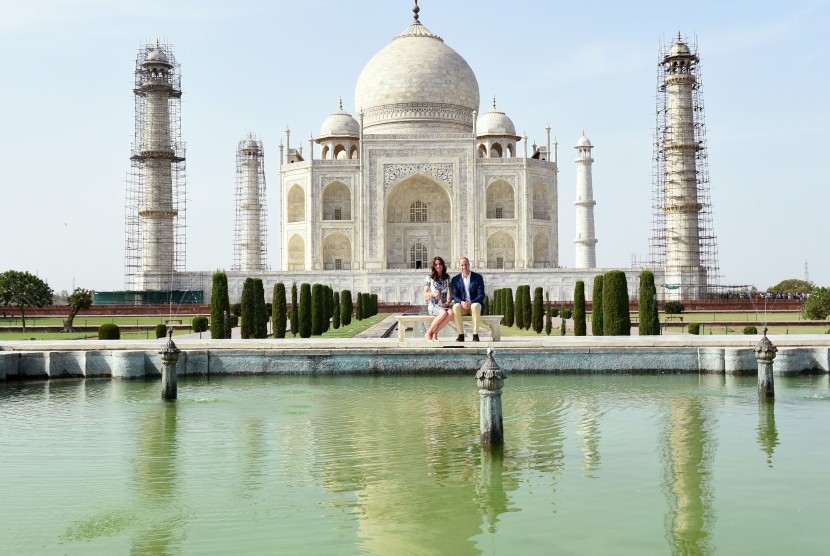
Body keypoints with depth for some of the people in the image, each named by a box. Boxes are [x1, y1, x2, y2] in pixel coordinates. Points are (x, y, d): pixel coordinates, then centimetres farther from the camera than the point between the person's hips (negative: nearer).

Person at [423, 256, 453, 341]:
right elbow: (425, 295, -1)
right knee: (443, 313, -37)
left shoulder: (447, 277, 12)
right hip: (433, 306, -3)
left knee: (450, 313, -34)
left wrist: (448, 302, -6)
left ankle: (434, 333, -20)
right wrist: (433, 294, -21)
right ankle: (428, 333, -18)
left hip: (444, 305, 3)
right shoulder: (429, 278, 3)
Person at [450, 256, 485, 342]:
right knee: (455, 307, -33)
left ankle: (475, 335, -33)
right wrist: (461, 302, -20)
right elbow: (454, 295, 2)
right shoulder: (455, 279, 7)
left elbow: (481, 295, -5)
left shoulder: (478, 277, 1)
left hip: (474, 304, -1)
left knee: (476, 306, -37)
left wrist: (471, 303, -21)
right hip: (462, 306, 2)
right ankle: (461, 335, -29)